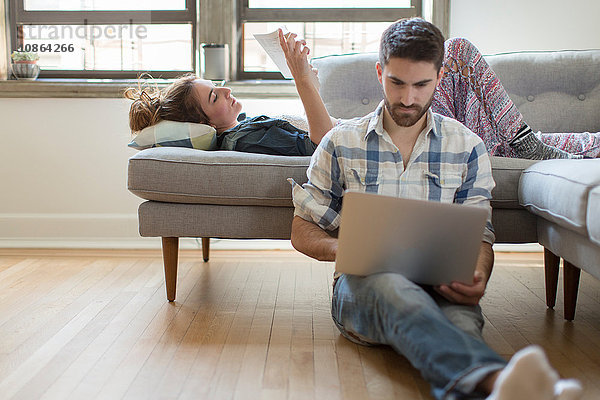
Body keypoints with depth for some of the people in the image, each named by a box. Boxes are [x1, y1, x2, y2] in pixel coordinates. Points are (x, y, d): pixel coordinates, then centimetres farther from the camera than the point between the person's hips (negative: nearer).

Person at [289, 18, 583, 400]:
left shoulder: (468, 147, 11)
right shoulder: (341, 143, 9)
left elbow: (480, 235, 11)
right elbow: (303, 231, 12)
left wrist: (478, 278, -14)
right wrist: (343, 248, -12)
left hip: (440, 286, 2)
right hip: (362, 283, -1)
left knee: (461, 318, -38)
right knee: (395, 288, -41)